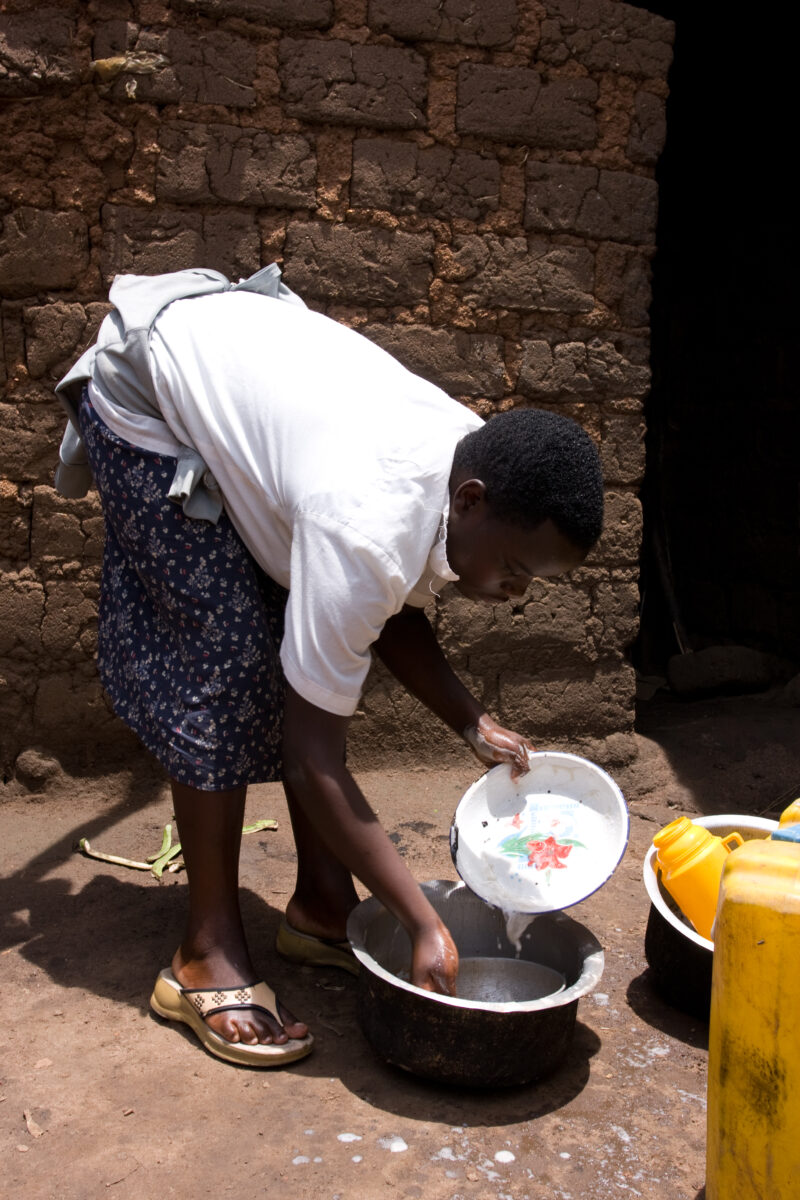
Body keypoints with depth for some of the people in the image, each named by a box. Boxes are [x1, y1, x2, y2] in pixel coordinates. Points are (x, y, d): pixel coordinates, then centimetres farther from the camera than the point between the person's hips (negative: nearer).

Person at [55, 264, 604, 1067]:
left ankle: (321, 907, 14)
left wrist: (473, 724, -10)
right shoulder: (365, 532, -39)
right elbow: (313, 760, -33)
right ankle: (207, 956, 0)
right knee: (225, 671, -14)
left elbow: (390, 611, 2)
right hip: (150, 390, -8)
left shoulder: (475, 463, -15)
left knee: (316, 658, 2)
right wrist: (425, 925, -28)